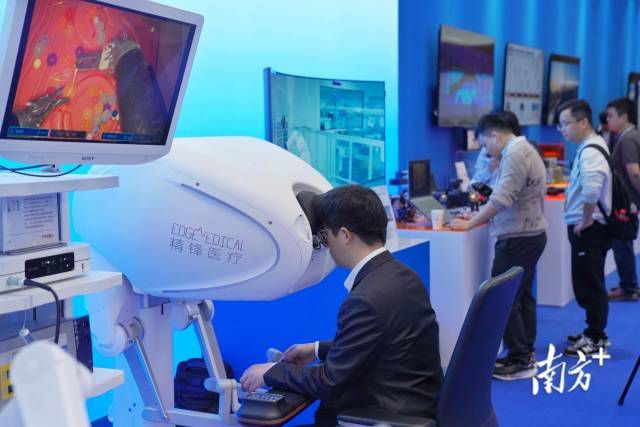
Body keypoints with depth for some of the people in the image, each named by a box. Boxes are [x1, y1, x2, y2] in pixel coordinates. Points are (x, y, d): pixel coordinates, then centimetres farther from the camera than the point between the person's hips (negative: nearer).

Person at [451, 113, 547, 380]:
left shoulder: (514, 154, -18)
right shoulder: (525, 149, 15)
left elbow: (501, 199, -25)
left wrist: (469, 224, -18)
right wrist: (482, 216, 12)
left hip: (518, 239, -11)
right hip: (530, 234, 11)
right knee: (522, 296, 15)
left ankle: (521, 361, -1)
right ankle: (525, 354, 21)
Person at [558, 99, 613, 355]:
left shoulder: (590, 151, -19)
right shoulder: (589, 147, 13)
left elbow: (592, 189, -36)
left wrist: (586, 220, -23)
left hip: (589, 228, -10)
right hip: (589, 227, 10)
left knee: (589, 285, -1)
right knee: (586, 283, 17)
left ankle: (596, 338, 9)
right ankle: (594, 332, 28)